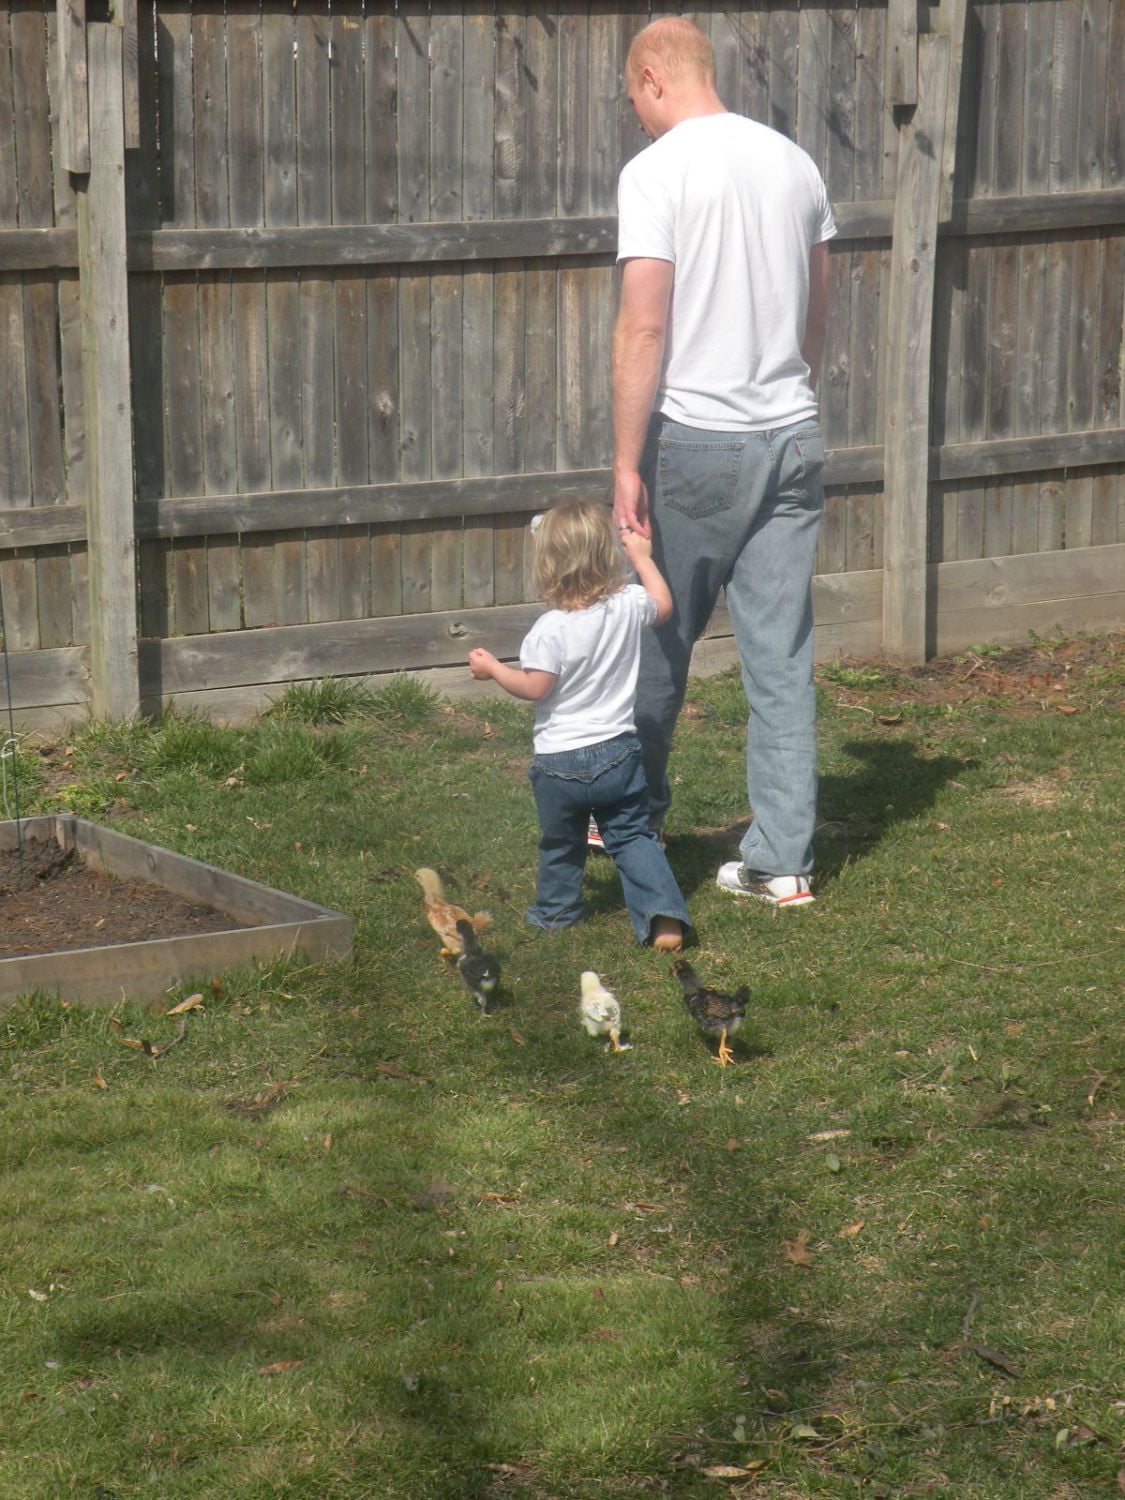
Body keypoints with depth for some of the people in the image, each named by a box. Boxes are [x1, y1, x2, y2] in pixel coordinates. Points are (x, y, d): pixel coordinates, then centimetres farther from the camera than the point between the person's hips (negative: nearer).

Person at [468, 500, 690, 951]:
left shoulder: (551, 628, -20)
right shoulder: (628, 607, -6)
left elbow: (534, 687, -17)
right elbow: (663, 605, 17)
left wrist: (492, 668, -2)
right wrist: (643, 558, 28)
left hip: (560, 759, -3)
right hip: (619, 752, 3)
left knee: (560, 842, 17)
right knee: (633, 835, 9)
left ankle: (556, 909, 36)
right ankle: (662, 914, -6)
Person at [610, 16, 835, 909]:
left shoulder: (657, 172, -11)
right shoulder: (794, 163, 7)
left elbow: (644, 327, -16)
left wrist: (626, 462, -13)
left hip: (696, 442, -5)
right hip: (793, 438, 5)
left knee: (659, 642, 13)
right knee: (783, 655, 6)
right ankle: (783, 859, 7)